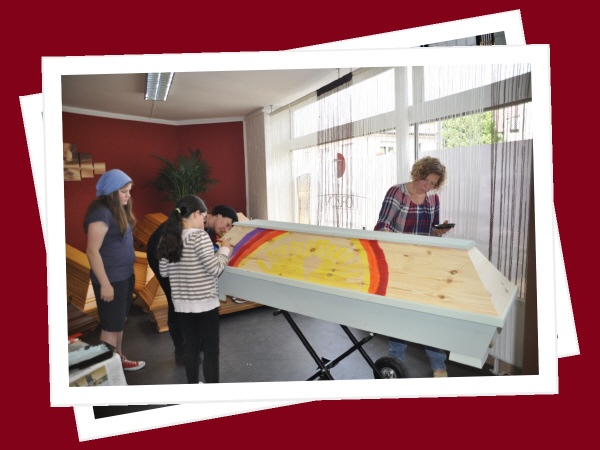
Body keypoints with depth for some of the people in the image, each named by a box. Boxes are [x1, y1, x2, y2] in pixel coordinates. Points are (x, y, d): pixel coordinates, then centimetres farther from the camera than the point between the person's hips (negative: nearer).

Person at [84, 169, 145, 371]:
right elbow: (92, 251, -21)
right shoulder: (101, 212, -19)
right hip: (111, 279, -9)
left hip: (125, 275, 9)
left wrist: (129, 273, 15)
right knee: (111, 326, 3)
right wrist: (105, 284, -22)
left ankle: (119, 359, 35)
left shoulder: (119, 210, 8)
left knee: (120, 322, 20)